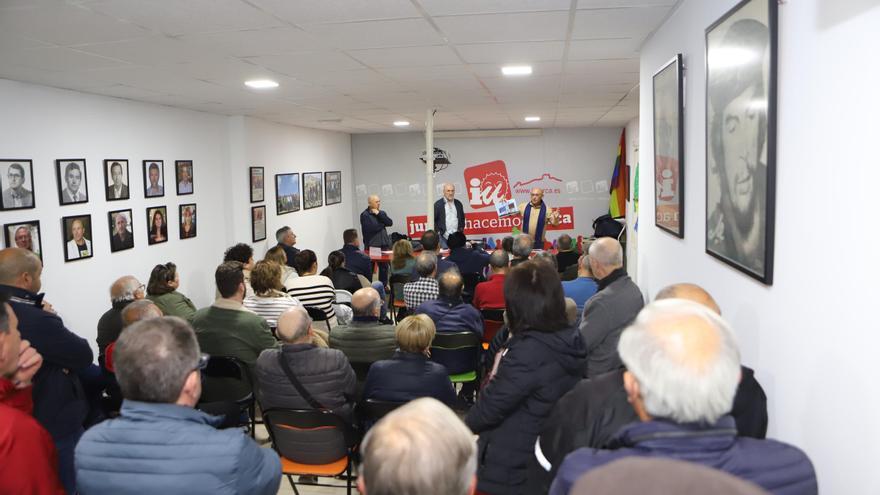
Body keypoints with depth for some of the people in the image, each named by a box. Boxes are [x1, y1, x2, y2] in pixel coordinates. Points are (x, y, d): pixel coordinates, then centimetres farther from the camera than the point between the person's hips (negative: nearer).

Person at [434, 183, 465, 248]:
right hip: (444, 236, -4)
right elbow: (433, 220, -2)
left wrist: (461, 229, 8)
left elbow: (462, 218, 22)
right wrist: (438, 232, -8)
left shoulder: (458, 204, 12)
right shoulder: (438, 204, -2)